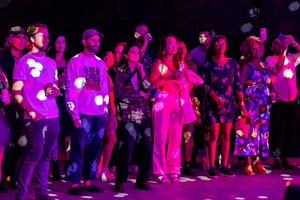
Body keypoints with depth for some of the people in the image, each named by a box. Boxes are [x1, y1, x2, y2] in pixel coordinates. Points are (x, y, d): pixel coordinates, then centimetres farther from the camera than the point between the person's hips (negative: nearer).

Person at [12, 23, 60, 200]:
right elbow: (16, 92, -6)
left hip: (53, 116, 6)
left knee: (45, 155, 6)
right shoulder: (24, 62, -1)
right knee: (34, 155, -9)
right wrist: (31, 111, -16)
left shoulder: (51, 63, 17)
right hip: (36, 117, -6)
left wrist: (55, 90, 0)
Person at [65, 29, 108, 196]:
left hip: (99, 114, 5)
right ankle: (75, 184, -1)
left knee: (94, 150, 6)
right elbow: (71, 89, -6)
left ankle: (89, 182, 13)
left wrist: (105, 110, 10)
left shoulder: (101, 63, 16)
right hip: (83, 114, -5)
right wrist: (74, 114, -12)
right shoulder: (75, 61, -1)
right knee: (78, 149, -4)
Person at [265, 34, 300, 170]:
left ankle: (285, 158, 18)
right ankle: (277, 159, 8)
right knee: (278, 131, -2)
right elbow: (277, 69, -19)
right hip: (278, 101, -5)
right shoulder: (270, 59, -1)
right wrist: (284, 51, -19)